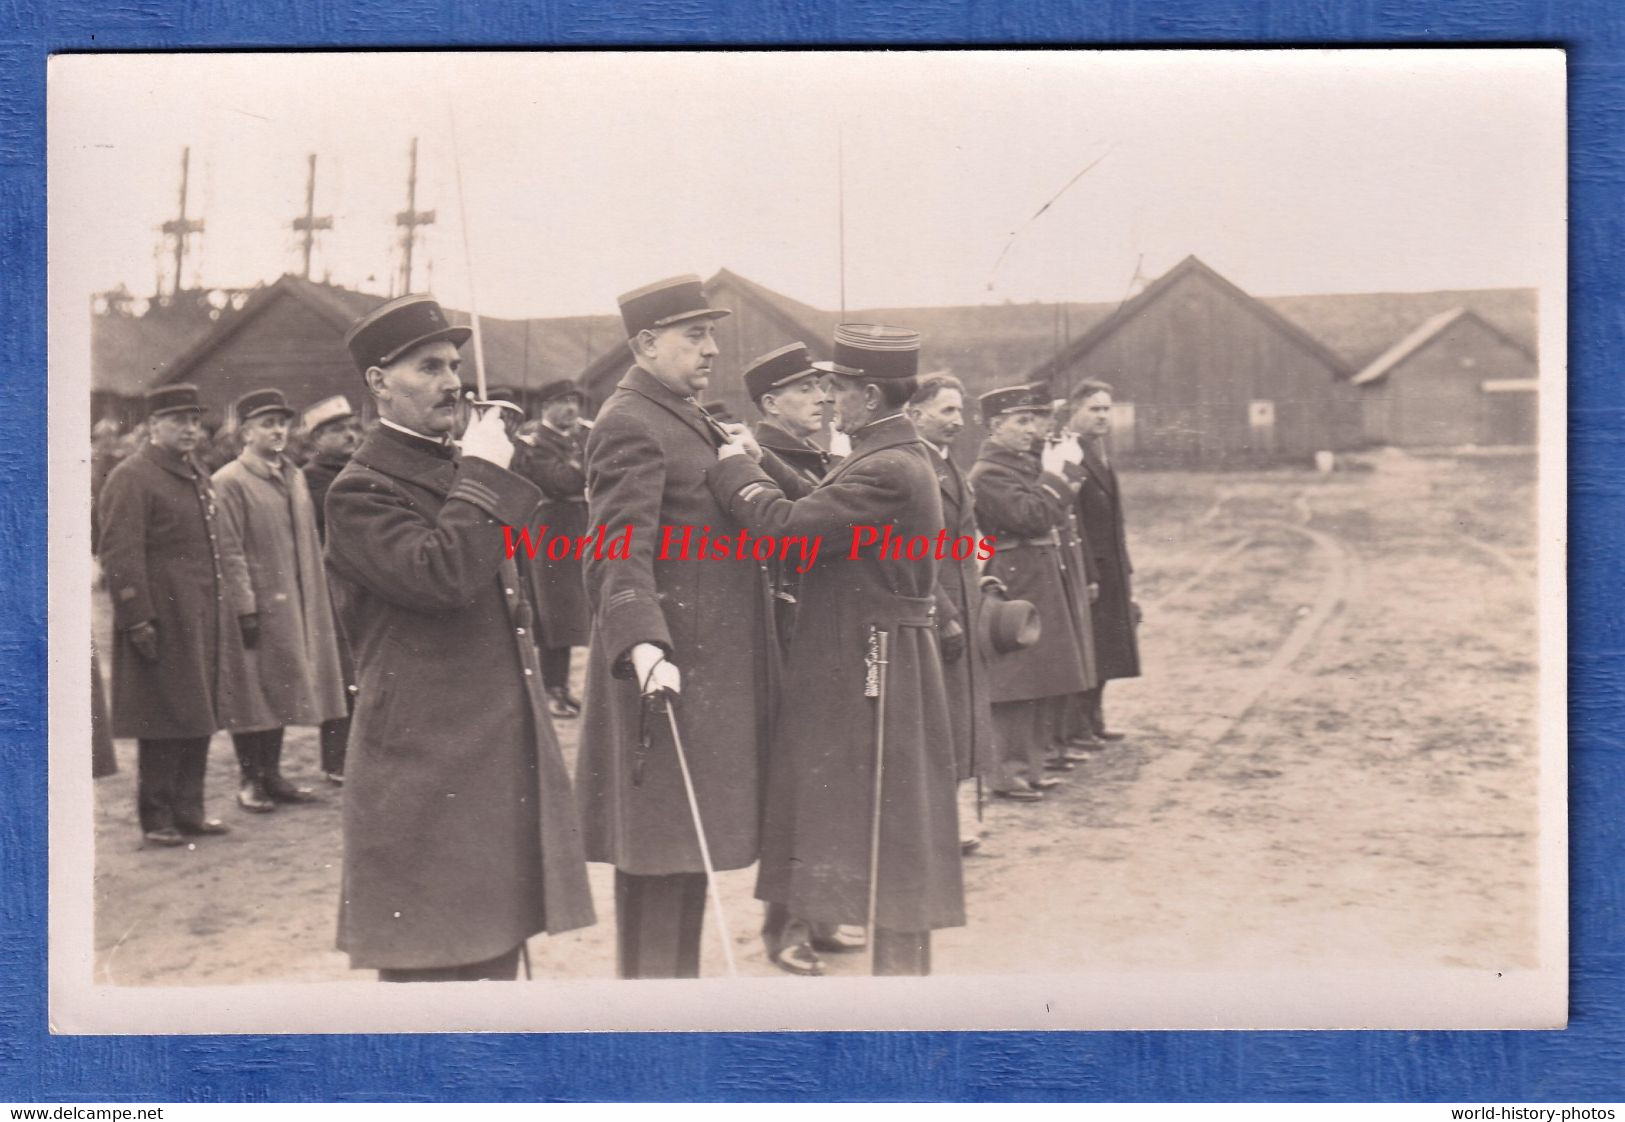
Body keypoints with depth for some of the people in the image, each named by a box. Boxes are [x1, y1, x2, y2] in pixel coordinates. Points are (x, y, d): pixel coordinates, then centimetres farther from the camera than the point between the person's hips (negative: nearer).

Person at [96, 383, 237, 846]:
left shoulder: (198, 477, 17)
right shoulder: (130, 478, -10)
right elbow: (119, 555, -16)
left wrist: (219, 612, 17)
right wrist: (137, 620, -20)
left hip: (201, 623, 8)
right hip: (163, 625, -8)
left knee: (199, 717, 12)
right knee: (164, 723, -1)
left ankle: (188, 809, 21)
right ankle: (157, 818, 9)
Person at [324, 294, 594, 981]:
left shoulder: (462, 471, 18)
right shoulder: (361, 491, -10)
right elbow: (441, 576, -27)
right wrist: (482, 475, -18)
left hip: (502, 755, 9)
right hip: (427, 763, -8)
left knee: (495, 950, 13)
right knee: (434, 963, -3)